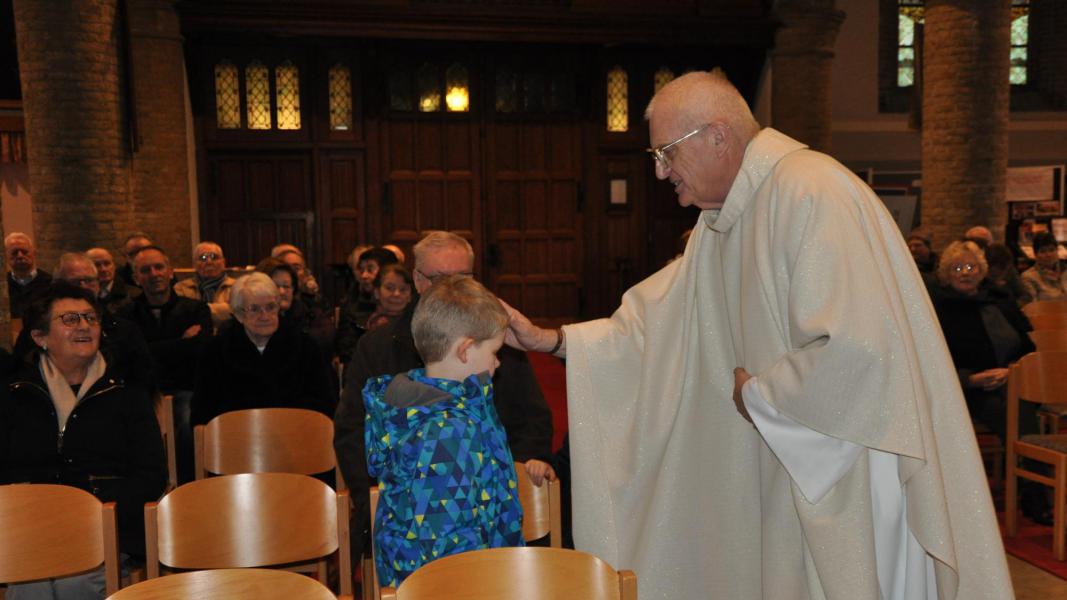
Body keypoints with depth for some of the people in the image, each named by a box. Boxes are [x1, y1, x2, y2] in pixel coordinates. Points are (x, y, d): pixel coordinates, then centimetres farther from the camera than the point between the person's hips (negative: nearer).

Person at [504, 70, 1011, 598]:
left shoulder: (811, 193, -22)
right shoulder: (720, 225, 8)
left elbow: (859, 348, -30)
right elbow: (653, 322, 10)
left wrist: (757, 394, -15)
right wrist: (550, 340, 1)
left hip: (856, 475, -8)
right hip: (792, 470, 9)